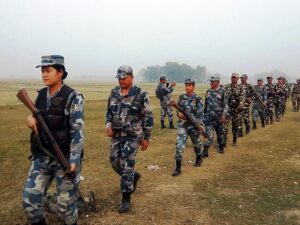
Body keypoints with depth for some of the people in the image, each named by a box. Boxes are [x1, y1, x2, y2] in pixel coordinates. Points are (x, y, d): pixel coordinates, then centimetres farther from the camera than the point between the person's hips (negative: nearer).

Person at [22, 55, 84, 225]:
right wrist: (32, 118, -4)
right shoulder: (41, 95, 6)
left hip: (65, 157, -5)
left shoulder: (73, 97, -13)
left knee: (66, 202, 5)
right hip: (41, 157, 6)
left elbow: (77, 130, -17)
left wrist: (74, 160, -23)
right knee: (30, 199, 6)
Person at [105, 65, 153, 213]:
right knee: (115, 163, 11)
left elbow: (148, 117, -7)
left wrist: (146, 137, -7)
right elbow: (109, 112, 16)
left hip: (133, 136, -6)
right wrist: (108, 125, -2)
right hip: (116, 135, 6)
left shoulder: (141, 95, -10)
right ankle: (134, 176, 41)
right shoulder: (114, 93, 7)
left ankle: (126, 199, 7)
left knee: (126, 166, -7)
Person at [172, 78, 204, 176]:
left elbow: (200, 114, -10)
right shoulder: (181, 97, 3)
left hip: (193, 125, -2)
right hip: (182, 125, 2)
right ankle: (178, 168, -4)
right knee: (179, 145, -8)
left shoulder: (197, 99, -9)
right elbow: (178, 109, 12)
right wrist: (179, 113, -11)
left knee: (196, 143, 18)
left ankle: (199, 158, 47)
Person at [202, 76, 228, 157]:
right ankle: (205, 151, -4)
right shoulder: (208, 92, 9)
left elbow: (225, 105, -9)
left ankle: (221, 147, 33)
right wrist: (204, 114, 17)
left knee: (220, 133, 13)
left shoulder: (222, 91, -5)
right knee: (209, 135, -4)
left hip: (219, 117, -2)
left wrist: (223, 115, -18)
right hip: (209, 117, 2)